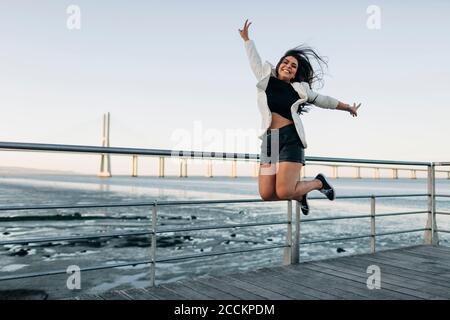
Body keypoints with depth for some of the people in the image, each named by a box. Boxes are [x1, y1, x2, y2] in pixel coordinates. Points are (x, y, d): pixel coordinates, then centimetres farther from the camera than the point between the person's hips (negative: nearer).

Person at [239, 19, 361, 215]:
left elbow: (324, 101, 24)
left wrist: (348, 107, 34)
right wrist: (246, 39, 30)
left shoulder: (299, 90, 11)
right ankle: (300, 195, 26)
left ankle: (318, 182, 15)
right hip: (269, 140, 3)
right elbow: (255, 60, 26)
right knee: (266, 194, -6)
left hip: (290, 139, -3)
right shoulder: (266, 79, 14)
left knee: (283, 192, -16)